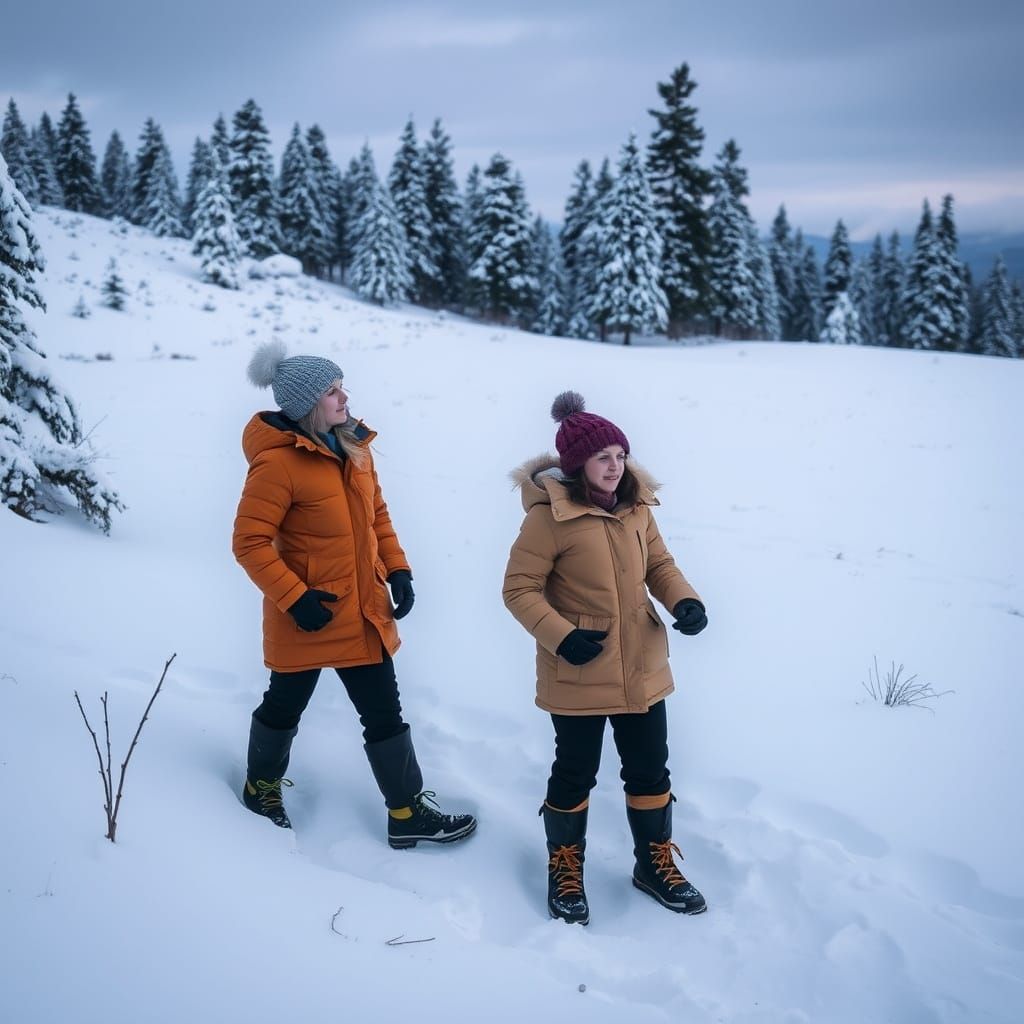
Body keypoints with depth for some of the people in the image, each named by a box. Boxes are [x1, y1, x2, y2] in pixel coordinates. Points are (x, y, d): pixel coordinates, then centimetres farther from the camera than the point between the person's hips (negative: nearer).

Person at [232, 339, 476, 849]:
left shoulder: (352, 444, 3)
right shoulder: (277, 462, -20)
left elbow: (375, 514, 14)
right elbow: (250, 543, -19)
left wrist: (397, 568, 4)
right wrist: (294, 599, -21)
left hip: (363, 611, 7)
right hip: (310, 615, -6)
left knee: (385, 713, 10)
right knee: (285, 706, 16)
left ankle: (408, 813, 20)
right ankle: (261, 786, 42)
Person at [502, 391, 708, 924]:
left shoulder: (635, 506, 0)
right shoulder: (549, 514, -17)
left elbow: (659, 563, 11)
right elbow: (519, 588, -14)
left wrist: (684, 601, -8)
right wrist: (560, 637, -25)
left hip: (641, 666, 5)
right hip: (578, 672, -5)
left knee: (650, 770, 16)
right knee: (575, 773, 11)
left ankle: (655, 863, 36)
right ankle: (564, 869, 32)